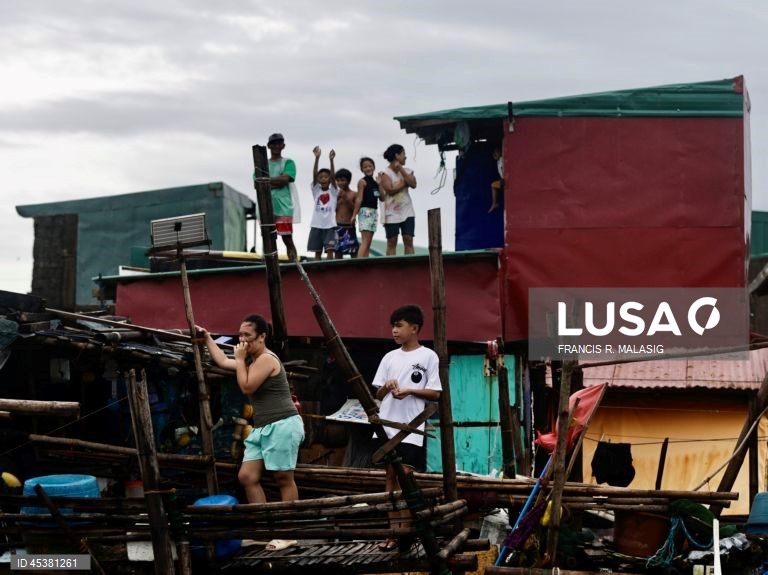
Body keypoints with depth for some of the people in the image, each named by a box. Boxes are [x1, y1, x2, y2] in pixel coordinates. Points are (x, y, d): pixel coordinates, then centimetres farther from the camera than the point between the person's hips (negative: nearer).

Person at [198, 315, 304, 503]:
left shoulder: (266, 359, -11)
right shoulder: (253, 360, 22)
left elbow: (246, 387, -13)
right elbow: (223, 362, 32)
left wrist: (240, 359, -6)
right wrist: (207, 338, 36)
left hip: (282, 425, -10)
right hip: (263, 428, 10)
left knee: (283, 479, -9)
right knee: (247, 476, 2)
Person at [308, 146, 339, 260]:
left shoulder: (333, 192, 4)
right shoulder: (316, 190, 8)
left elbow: (333, 176, -10)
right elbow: (314, 175, -4)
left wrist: (331, 160, -22)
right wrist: (317, 158, -16)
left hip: (330, 225, -2)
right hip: (317, 225, 2)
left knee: (330, 250, -9)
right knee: (317, 251, 7)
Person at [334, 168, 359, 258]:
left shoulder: (353, 194, 2)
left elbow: (356, 210, -5)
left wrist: (347, 199, -12)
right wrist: (338, 199, -7)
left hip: (349, 226, -2)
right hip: (338, 226, 3)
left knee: (353, 251, -4)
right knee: (338, 251, 2)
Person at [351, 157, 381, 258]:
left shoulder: (376, 182, 17)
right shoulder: (362, 181, -2)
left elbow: (381, 198, 11)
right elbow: (359, 198, -9)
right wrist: (354, 214, -14)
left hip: (374, 211, 7)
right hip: (365, 211, -7)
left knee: (368, 243, 3)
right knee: (365, 241, -17)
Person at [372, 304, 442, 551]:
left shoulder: (428, 356, -1)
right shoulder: (389, 357, 12)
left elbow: (436, 393, -2)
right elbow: (378, 394, 14)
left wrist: (410, 391, -16)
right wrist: (386, 387, -7)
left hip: (411, 427, -5)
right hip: (387, 425, 5)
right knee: (391, 475, 4)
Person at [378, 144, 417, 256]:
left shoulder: (406, 171, 11)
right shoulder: (385, 173, -4)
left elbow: (413, 184, -7)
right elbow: (391, 190, -15)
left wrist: (401, 170, -10)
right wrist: (405, 182, -6)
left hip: (407, 211, 4)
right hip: (392, 213, -4)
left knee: (408, 239, -4)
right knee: (392, 242, -4)